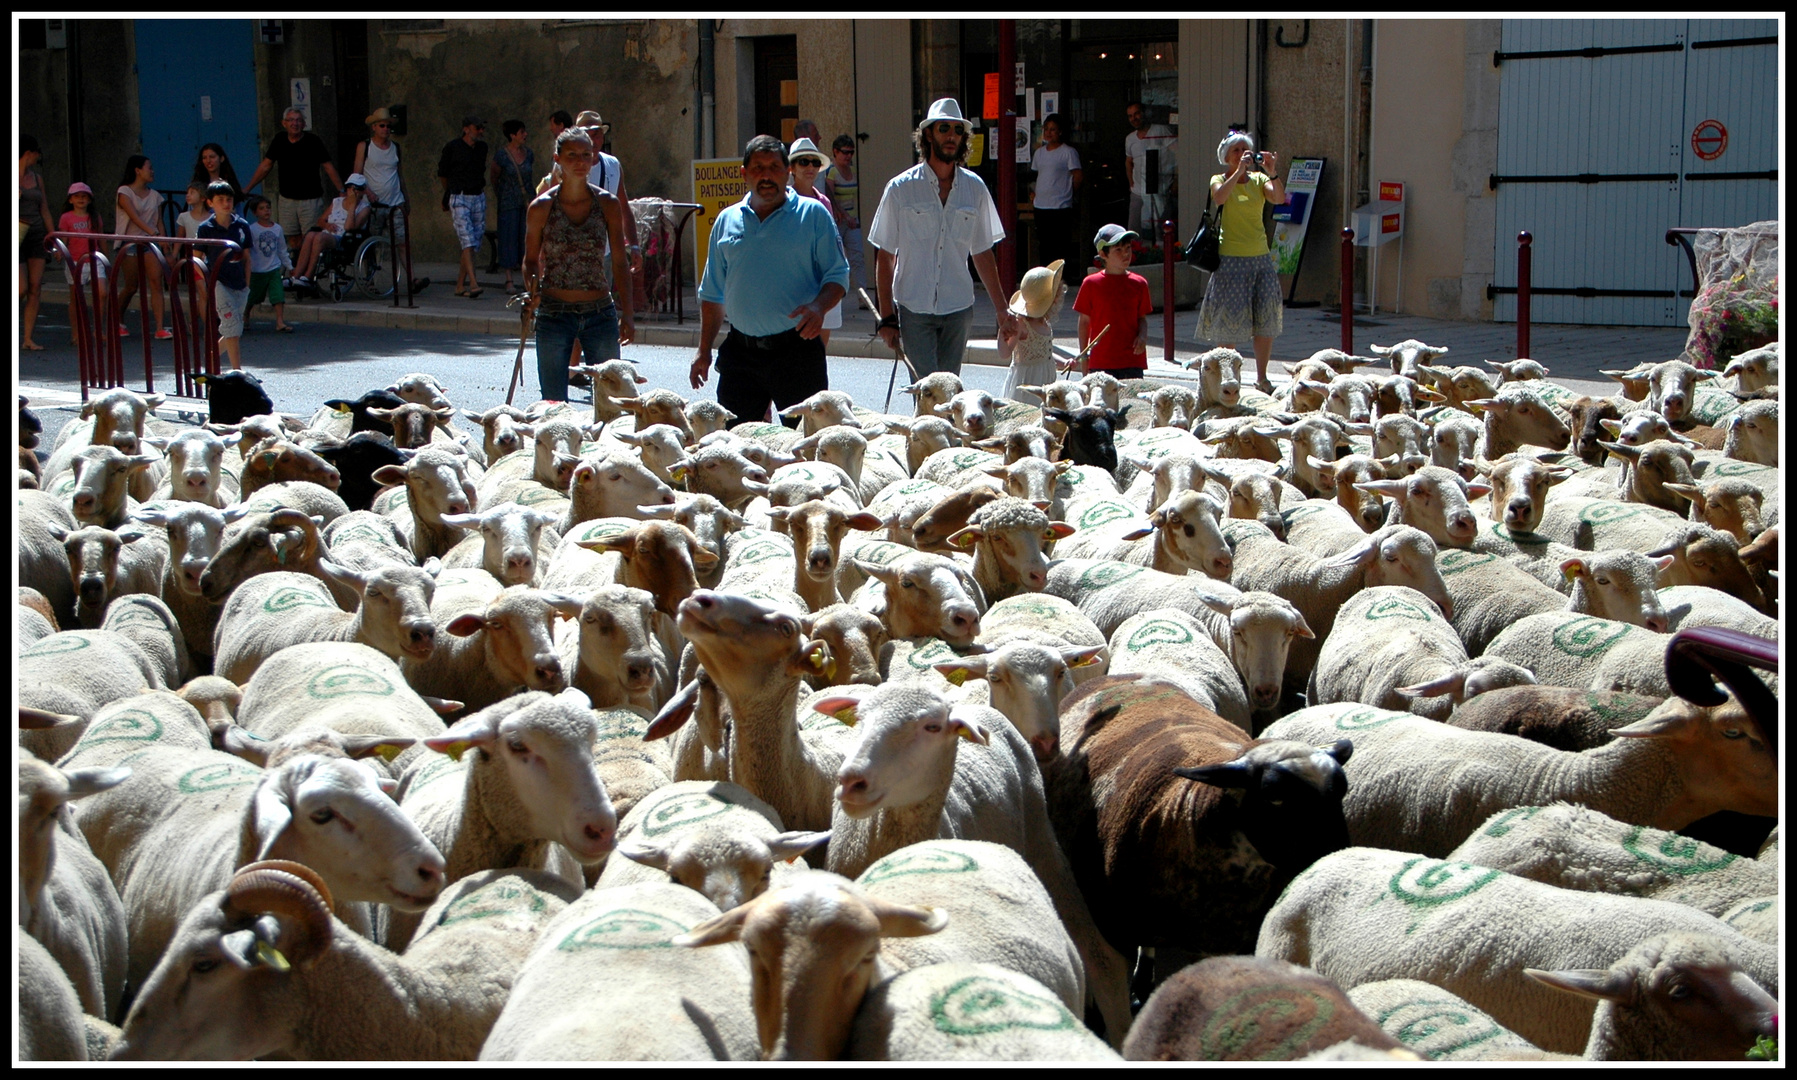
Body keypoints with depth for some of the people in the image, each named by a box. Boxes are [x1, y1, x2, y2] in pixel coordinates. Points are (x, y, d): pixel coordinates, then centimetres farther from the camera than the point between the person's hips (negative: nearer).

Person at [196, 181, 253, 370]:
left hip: (239, 284, 4)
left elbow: (247, 258, 11)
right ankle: (237, 370, -15)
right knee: (232, 326, -15)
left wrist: (247, 284, 7)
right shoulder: (206, 228, -2)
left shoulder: (242, 226, 6)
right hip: (218, 283, -4)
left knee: (234, 331, 8)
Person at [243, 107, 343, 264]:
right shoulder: (279, 140, 4)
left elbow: (328, 167, -4)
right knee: (292, 238, 4)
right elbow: (265, 166, 12)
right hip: (287, 197, 3)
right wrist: (247, 189, 12)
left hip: (310, 197, -3)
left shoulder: (313, 140, -6)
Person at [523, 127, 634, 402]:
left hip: (601, 313, 1)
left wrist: (627, 312, -1)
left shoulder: (607, 204, 2)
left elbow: (619, 262, 5)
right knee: (553, 404, 1)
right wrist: (532, 290, -13)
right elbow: (530, 260, 7)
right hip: (554, 314, -1)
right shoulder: (542, 207, -2)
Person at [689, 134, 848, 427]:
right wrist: (704, 350, 13)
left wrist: (819, 306, -20)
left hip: (797, 350, -3)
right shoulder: (727, 221, 13)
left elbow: (837, 275, 1)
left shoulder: (813, 214, 2)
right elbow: (712, 293, 18)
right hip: (740, 353, 3)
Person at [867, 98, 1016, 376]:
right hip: (914, 309, -3)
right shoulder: (901, 189, -3)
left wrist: (1002, 310, 11)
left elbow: (982, 254, 12)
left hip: (958, 309, 3)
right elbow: (886, 257, 0)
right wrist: (887, 317, -4)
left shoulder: (974, 188, 5)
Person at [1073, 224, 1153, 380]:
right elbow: (1084, 321, 5)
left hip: (1133, 361, 2)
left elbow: (1142, 317, 12)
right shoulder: (1091, 283, 0)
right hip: (1101, 362, -2)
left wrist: (1142, 336, -9)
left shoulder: (1139, 283, 6)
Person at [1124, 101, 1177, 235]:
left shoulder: (1162, 131, -5)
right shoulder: (1130, 139, 14)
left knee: (1161, 234, -6)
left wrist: (1176, 182, -16)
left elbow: (1179, 155, -12)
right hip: (1138, 194, 6)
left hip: (1161, 193, -6)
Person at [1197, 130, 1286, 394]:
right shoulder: (1220, 180, 2)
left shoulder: (1259, 180, 9)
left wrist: (1272, 172, -23)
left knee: (1266, 317, 0)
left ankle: (1262, 378, 7)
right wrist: (1239, 170, -26)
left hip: (1261, 256, 3)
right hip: (1232, 257, -3)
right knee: (1231, 316, -3)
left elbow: (1279, 198, -10)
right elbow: (1219, 198, -22)